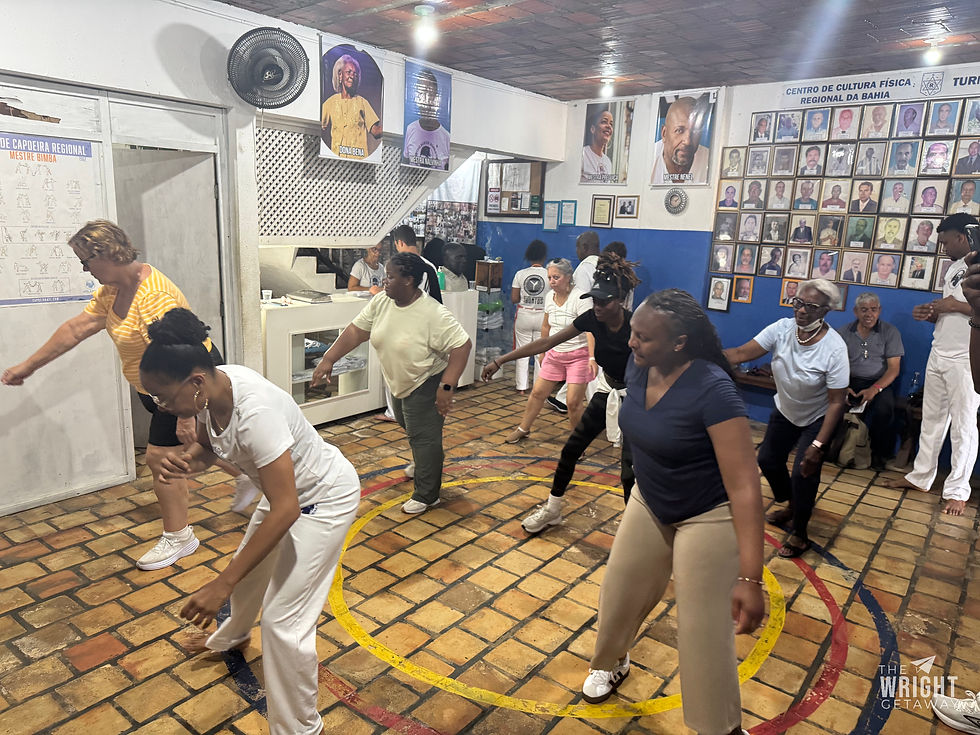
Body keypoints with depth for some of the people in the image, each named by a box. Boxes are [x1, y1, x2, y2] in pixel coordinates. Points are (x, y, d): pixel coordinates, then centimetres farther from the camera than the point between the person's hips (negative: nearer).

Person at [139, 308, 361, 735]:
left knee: (283, 621, -7)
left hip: (325, 499, -9)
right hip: (288, 491, 9)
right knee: (249, 569, 29)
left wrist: (222, 584, -34)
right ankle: (231, 638, 63)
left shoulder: (254, 411, -39)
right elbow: (207, 446, 7)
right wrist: (187, 461, -18)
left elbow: (284, 511, -38)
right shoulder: (209, 391, -14)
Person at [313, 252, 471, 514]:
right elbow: (356, 331, -4)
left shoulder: (433, 314, -29)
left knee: (424, 437, -3)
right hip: (399, 382, 8)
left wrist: (447, 387, -32)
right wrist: (328, 359, -11)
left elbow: (461, 345, -28)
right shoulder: (381, 302, -9)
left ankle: (426, 496, 13)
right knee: (408, 426, 27)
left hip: (427, 384, -8)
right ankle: (423, 463, 54)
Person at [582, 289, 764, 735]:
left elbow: (744, 486, -32)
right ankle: (610, 663, 51)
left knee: (705, 634, 2)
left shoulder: (713, 390, -32)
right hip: (648, 505, 7)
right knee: (620, 594, 19)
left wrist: (750, 578, -35)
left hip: (708, 518, -6)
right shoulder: (637, 368, -11)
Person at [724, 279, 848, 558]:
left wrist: (818, 445, -29)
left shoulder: (834, 348, -29)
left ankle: (800, 534, 12)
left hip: (818, 419, -5)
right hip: (785, 411, 5)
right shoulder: (782, 329, -20)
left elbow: (836, 402, -26)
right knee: (768, 459, 13)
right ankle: (792, 505, 42)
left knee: (804, 473, -12)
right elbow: (741, 353, -24)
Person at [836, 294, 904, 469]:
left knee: (884, 408, -32)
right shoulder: (843, 333, 7)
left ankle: (879, 453, -6)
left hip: (879, 383, -1)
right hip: (850, 382, 1)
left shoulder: (890, 332, 3)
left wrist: (875, 389, -20)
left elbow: (894, 368, -3)